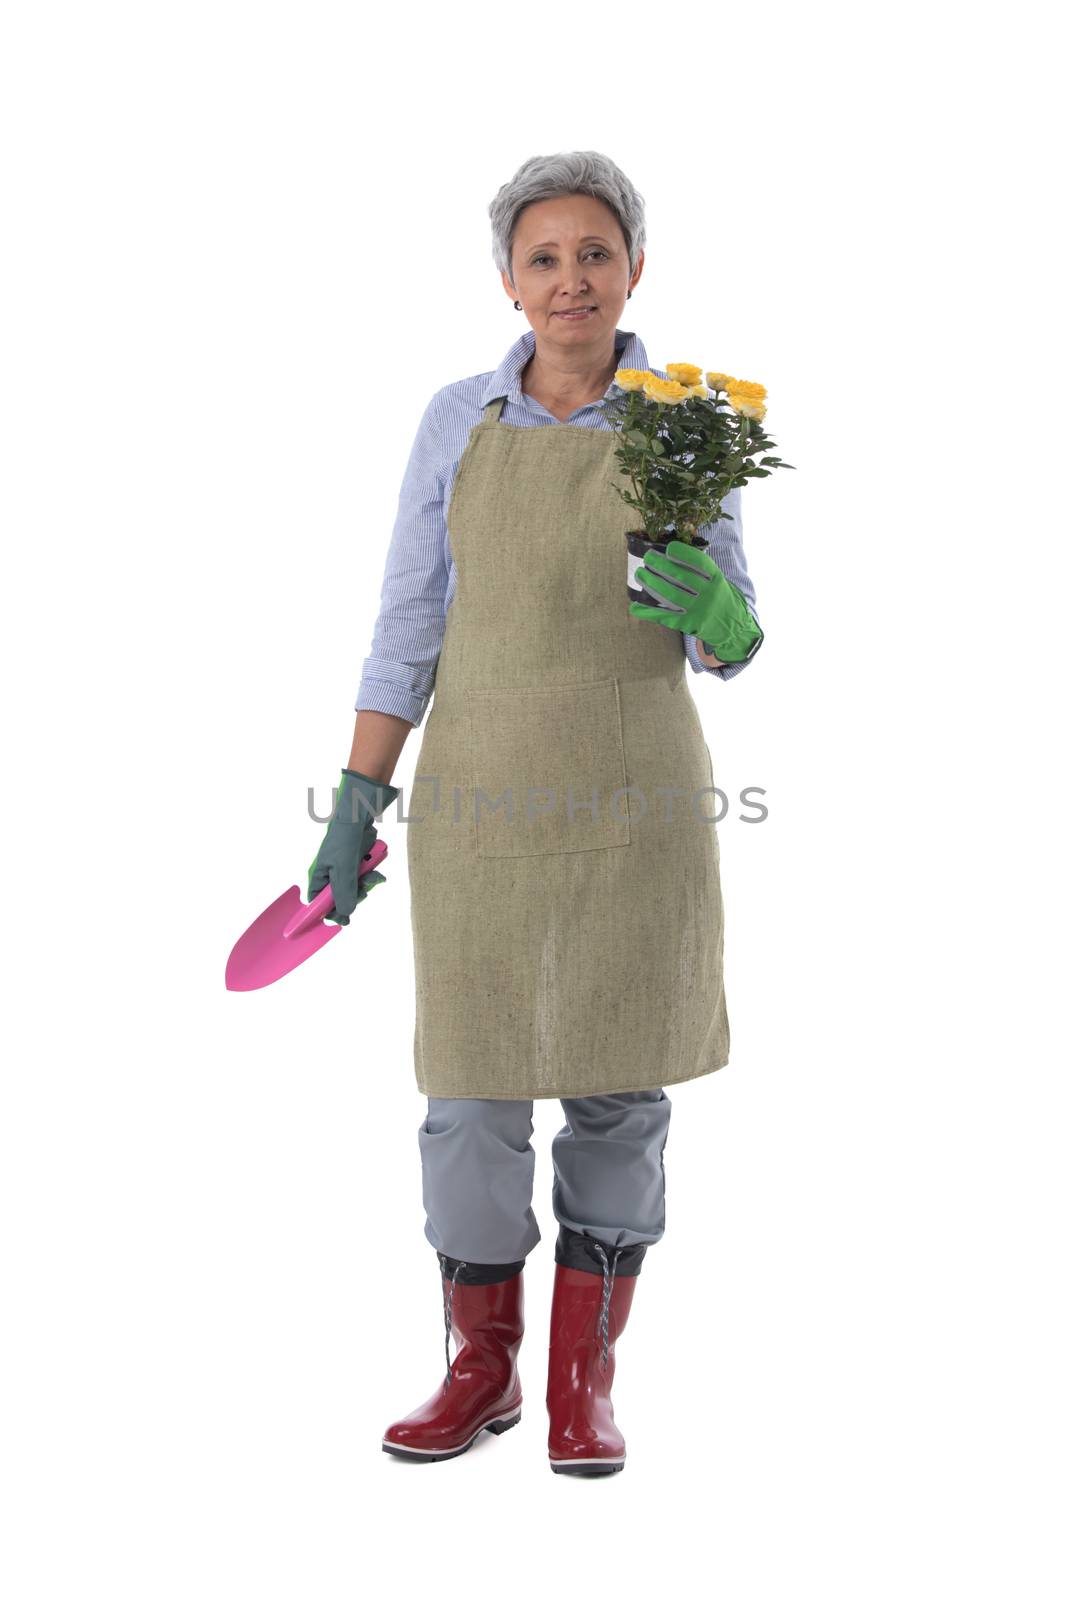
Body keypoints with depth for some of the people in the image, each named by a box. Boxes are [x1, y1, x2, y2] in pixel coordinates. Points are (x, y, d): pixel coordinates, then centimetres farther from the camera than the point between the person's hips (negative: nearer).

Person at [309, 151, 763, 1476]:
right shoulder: (458, 421, 3)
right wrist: (354, 806, 0)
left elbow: (729, 648, 1)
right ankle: (480, 1370, 23)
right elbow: (406, 627, 5)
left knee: (617, 1087, 6)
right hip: (481, 803, 1)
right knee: (473, 1089, 4)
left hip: (636, 805, 0)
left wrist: (704, 603, -23)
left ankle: (584, 1381, 22)